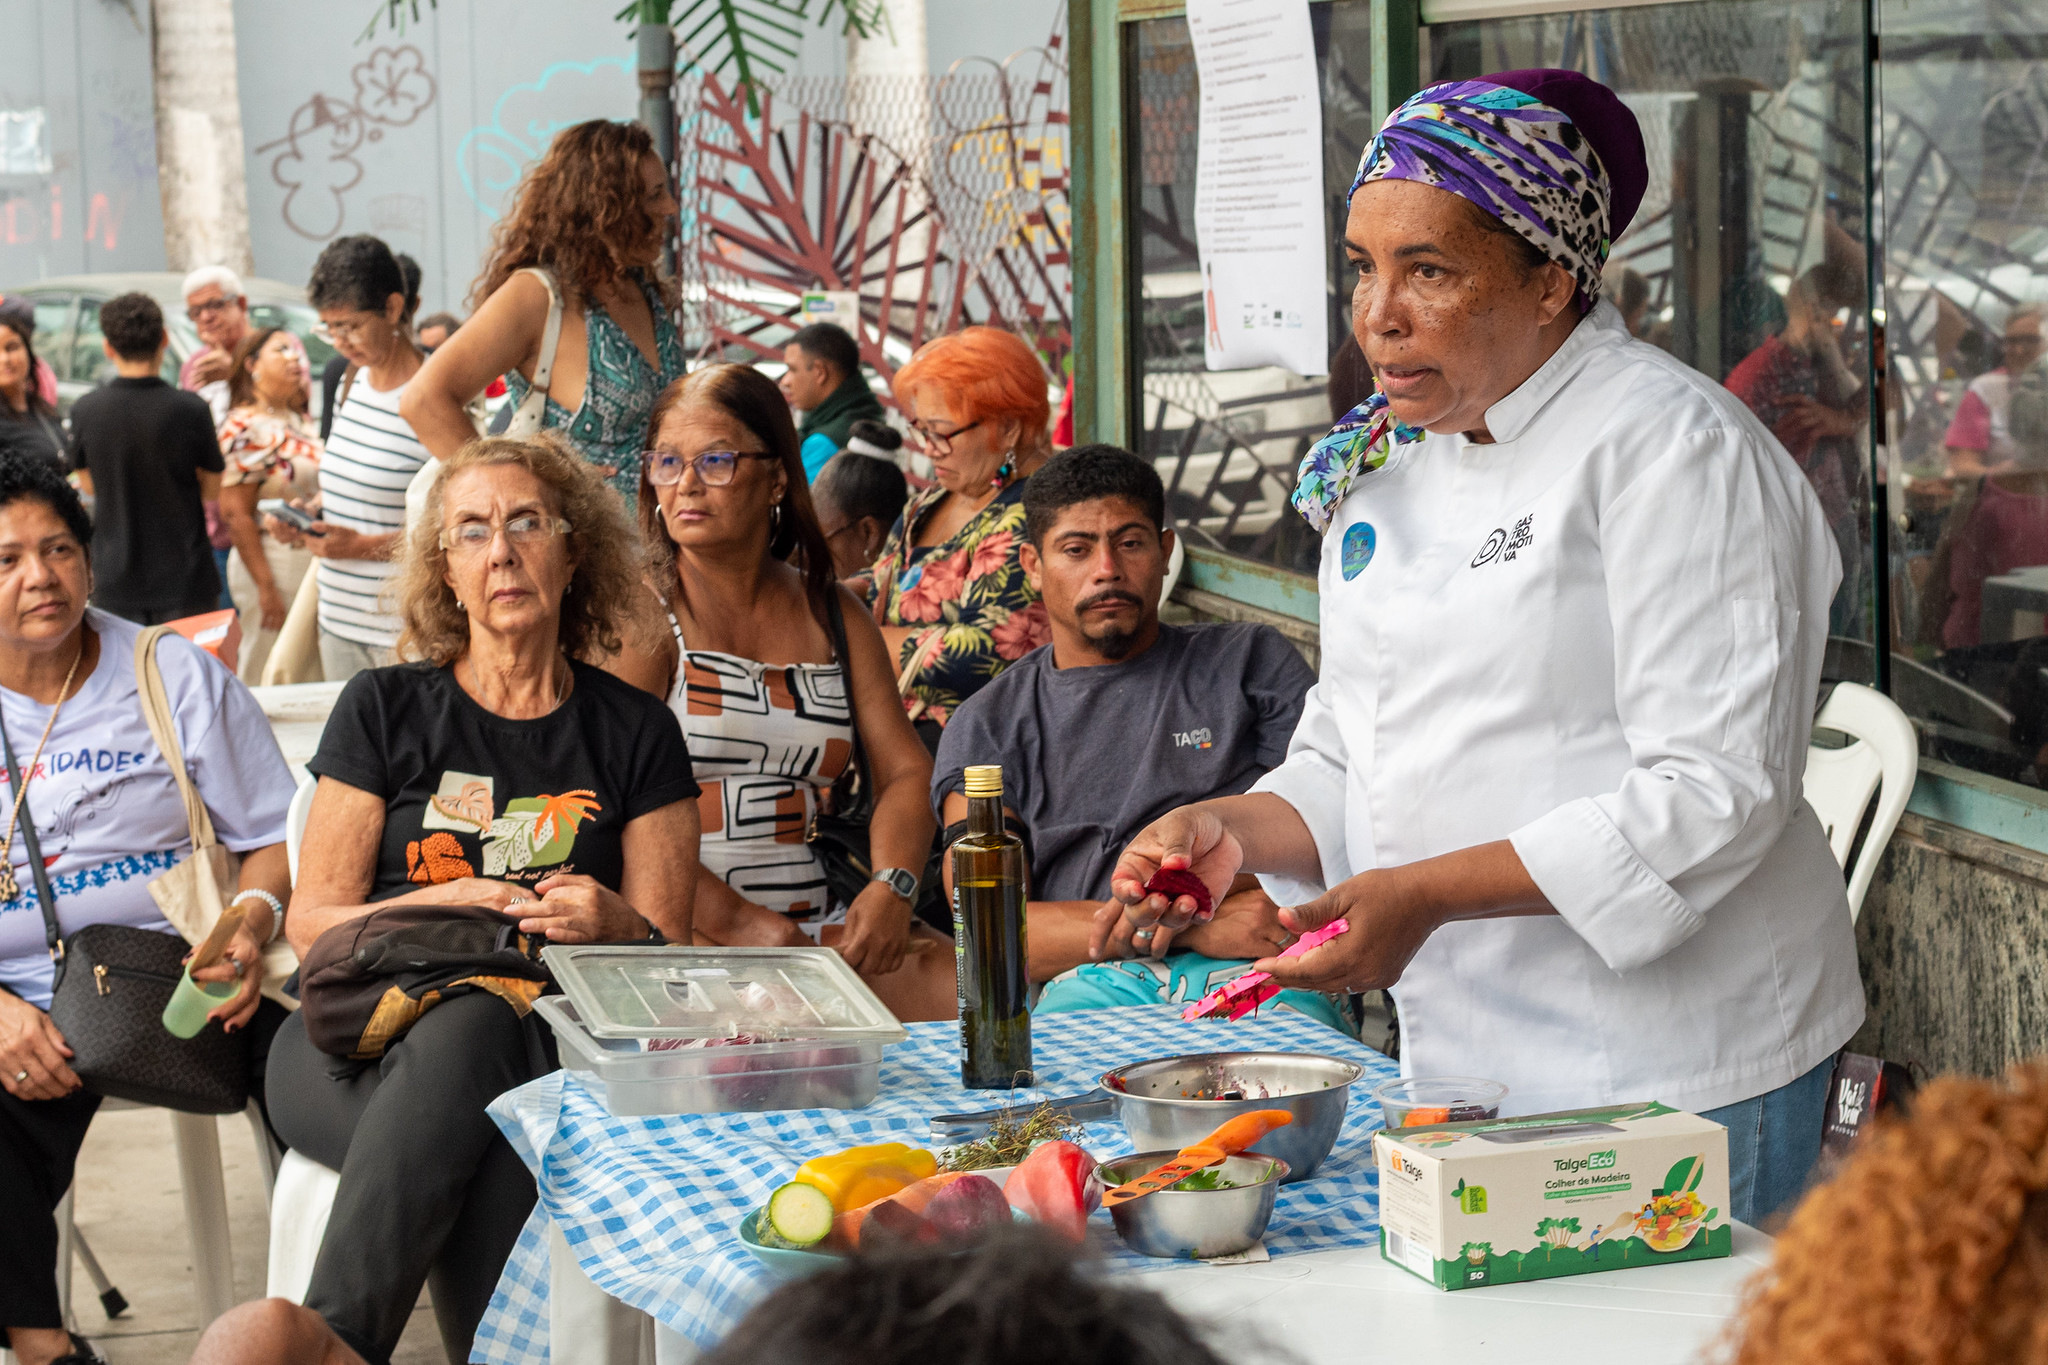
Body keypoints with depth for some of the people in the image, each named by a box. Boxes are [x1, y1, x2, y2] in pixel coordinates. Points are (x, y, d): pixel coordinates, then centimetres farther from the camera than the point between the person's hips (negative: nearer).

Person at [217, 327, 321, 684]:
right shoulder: (244, 428, -12)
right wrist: (265, 585, -18)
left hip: (311, 563, 8)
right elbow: (235, 513, -16)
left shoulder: (300, 422, 12)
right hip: (272, 564, -8)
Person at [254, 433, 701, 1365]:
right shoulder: (384, 710, 12)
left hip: (549, 1040, 0)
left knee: (468, 1034, -38)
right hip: (359, 1045, 0)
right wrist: (436, 906, -11)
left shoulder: (635, 734, 14)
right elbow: (311, 924, 8)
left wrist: (614, 926, -13)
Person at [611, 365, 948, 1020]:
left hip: (820, 924, 5)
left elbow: (905, 772, 13)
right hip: (680, 931, -5)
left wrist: (891, 890, -9)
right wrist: (733, 921, -20)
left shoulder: (833, 615, 17)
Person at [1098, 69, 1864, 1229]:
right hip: (1462, 1062, 7)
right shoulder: (1384, 472, 12)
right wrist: (1236, 831, -4)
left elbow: (1715, 792, -19)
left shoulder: (1670, 445, -13)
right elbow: (1348, 764, 17)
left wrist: (1429, 895, -23)